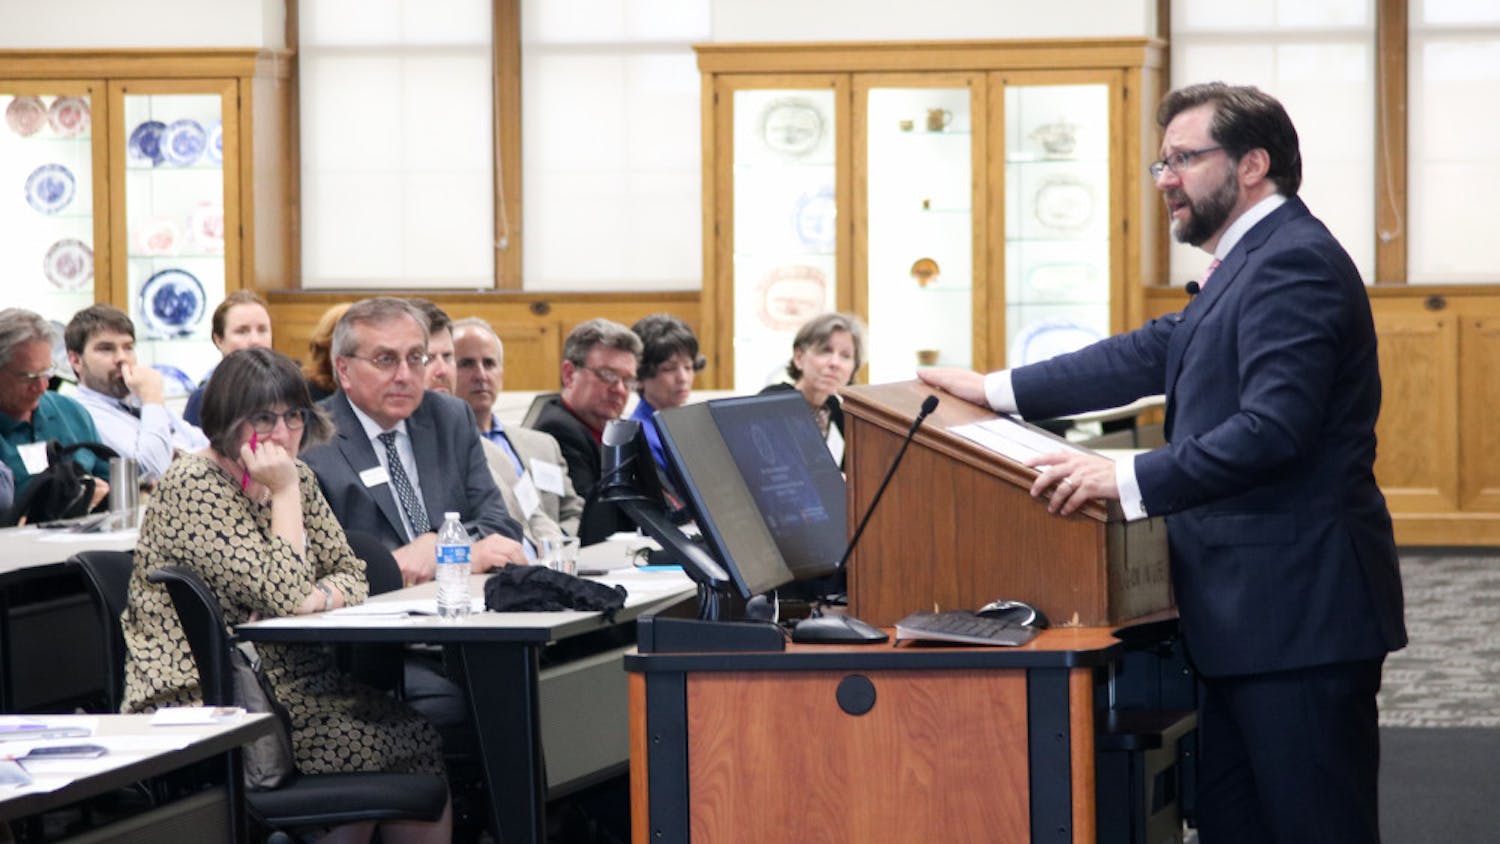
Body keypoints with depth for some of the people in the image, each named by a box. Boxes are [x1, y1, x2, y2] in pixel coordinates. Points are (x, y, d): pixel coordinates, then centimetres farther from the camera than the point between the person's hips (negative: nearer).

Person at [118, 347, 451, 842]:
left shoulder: (297, 479, 10)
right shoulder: (194, 487, -15)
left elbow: (351, 577, 9)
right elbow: (282, 595, -21)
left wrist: (313, 599, -12)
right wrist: (285, 493, -17)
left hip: (285, 680, 8)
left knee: (424, 737, -13)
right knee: (409, 749, -18)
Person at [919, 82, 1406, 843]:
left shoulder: (1294, 263, -15)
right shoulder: (1255, 261, 18)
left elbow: (1274, 429, -25)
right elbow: (1158, 352, 21)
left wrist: (1128, 479, -29)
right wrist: (996, 390, 19)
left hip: (1299, 610, -11)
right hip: (1253, 614, 11)